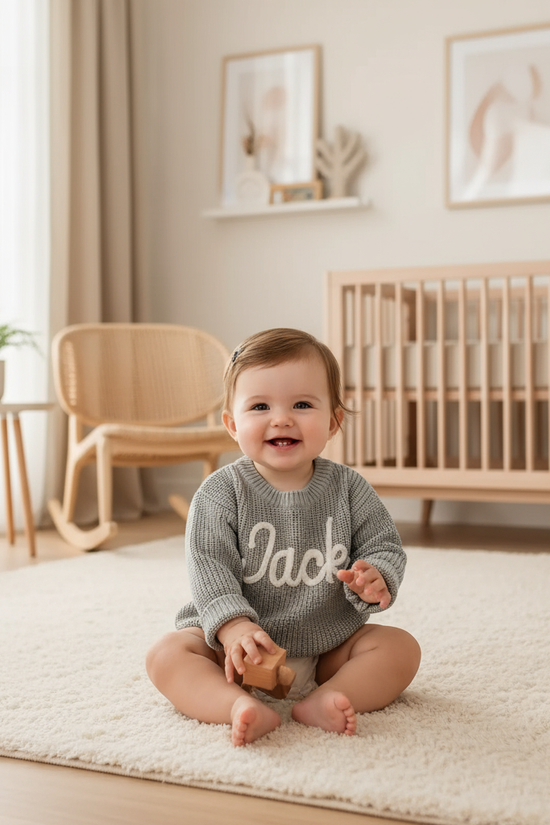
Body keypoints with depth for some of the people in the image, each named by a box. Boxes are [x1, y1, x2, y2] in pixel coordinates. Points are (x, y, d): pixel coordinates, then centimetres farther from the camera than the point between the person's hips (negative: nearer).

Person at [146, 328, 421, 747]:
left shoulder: (348, 488, -5)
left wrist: (375, 580, -25)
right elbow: (208, 565, -17)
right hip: (244, 648, -2)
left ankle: (322, 703, -33)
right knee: (167, 653, -22)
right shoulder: (220, 493, -10)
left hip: (329, 646, 2)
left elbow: (384, 546, -1)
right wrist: (233, 625, -32)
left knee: (402, 647, -15)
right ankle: (243, 708, -43)